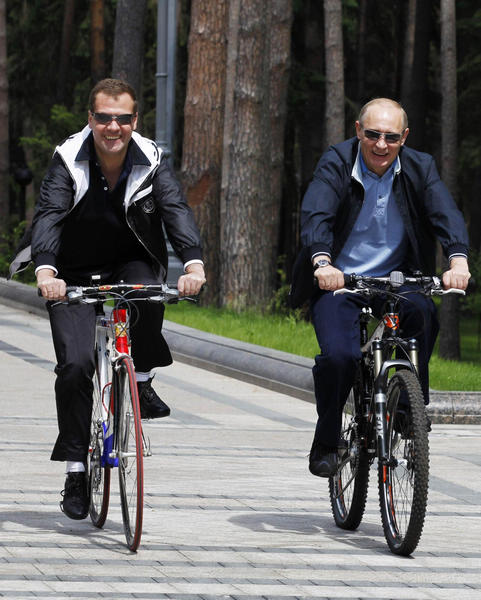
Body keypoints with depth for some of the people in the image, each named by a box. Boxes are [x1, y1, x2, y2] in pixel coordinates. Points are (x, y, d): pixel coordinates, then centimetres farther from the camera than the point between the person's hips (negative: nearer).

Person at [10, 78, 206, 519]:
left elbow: (177, 211, -26)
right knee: (75, 363, -16)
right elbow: (48, 215, -28)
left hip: (131, 264, 1)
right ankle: (75, 473, -5)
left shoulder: (152, 161, -12)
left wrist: (194, 263, -46)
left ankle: (141, 381, -10)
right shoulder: (69, 160, -15)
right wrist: (45, 271, -48)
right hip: (75, 274, -1)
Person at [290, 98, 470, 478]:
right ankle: (326, 442, -1)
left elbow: (446, 214, -18)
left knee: (422, 312, -31)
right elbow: (316, 214, -25)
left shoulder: (420, 168, -4)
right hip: (339, 279, -2)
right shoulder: (336, 164, -10)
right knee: (339, 354, -24)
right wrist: (322, 262, -45)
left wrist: (458, 261, -38)